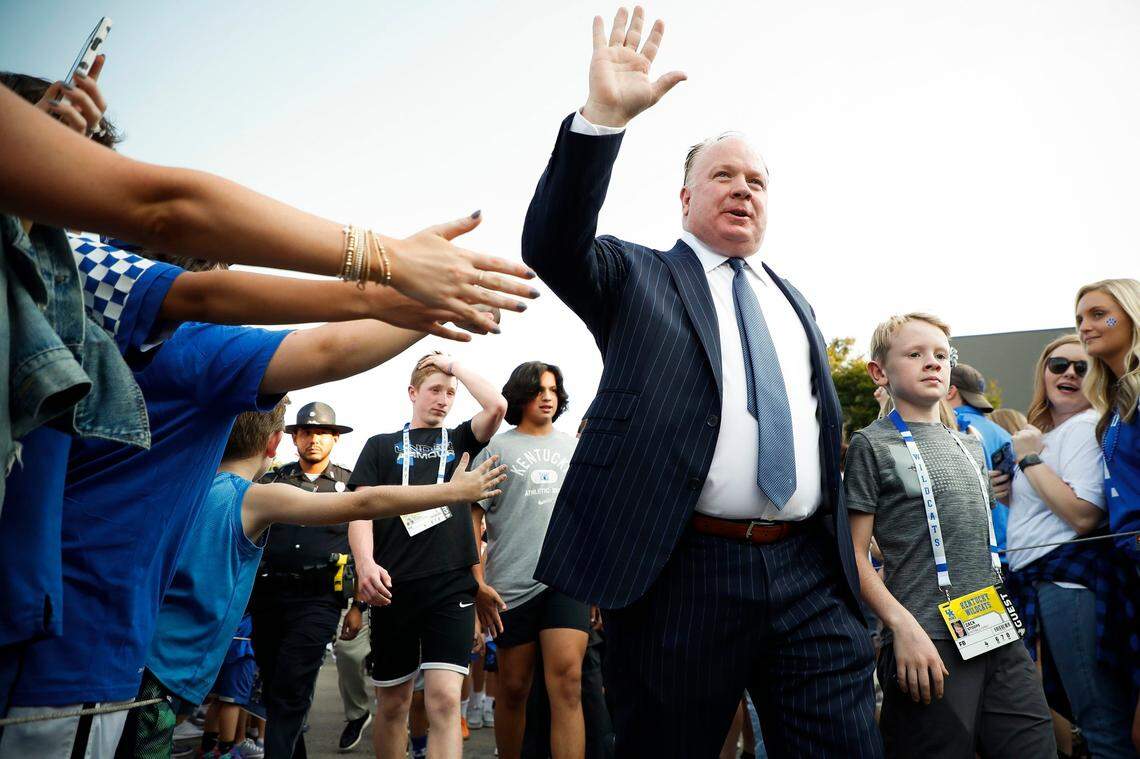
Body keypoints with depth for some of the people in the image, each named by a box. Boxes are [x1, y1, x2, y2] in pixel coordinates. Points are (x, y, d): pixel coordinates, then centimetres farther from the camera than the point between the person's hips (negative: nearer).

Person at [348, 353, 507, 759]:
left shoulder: (460, 440, 14)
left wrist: (454, 365, 5)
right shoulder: (382, 445, 12)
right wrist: (365, 563, -16)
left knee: (444, 700, -10)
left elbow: (497, 406, -5)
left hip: (452, 587, 0)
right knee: (392, 702, 11)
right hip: (394, 587, 1)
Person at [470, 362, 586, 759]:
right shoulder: (496, 448, 4)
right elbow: (471, 518, 1)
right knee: (513, 689, 9)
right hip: (511, 585, -1)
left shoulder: (573, 448, 13)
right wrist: (478, 582, -6)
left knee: (567, 682, -13)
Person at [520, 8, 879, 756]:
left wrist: (844, 559, 20)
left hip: (812, 577, 5)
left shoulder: (795, 301, 20)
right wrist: (603, 117, -24)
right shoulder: (635, 277, 6)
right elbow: (553, 246, -14)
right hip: (681, 574, -4)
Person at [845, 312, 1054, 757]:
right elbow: (854, 554, -8)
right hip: (929, 643, -6)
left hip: (1000, 636, 6)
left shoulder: (970, 446, 17)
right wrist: (902, 625, -18)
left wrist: (999, 615, 16)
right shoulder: (872, 444, -3)